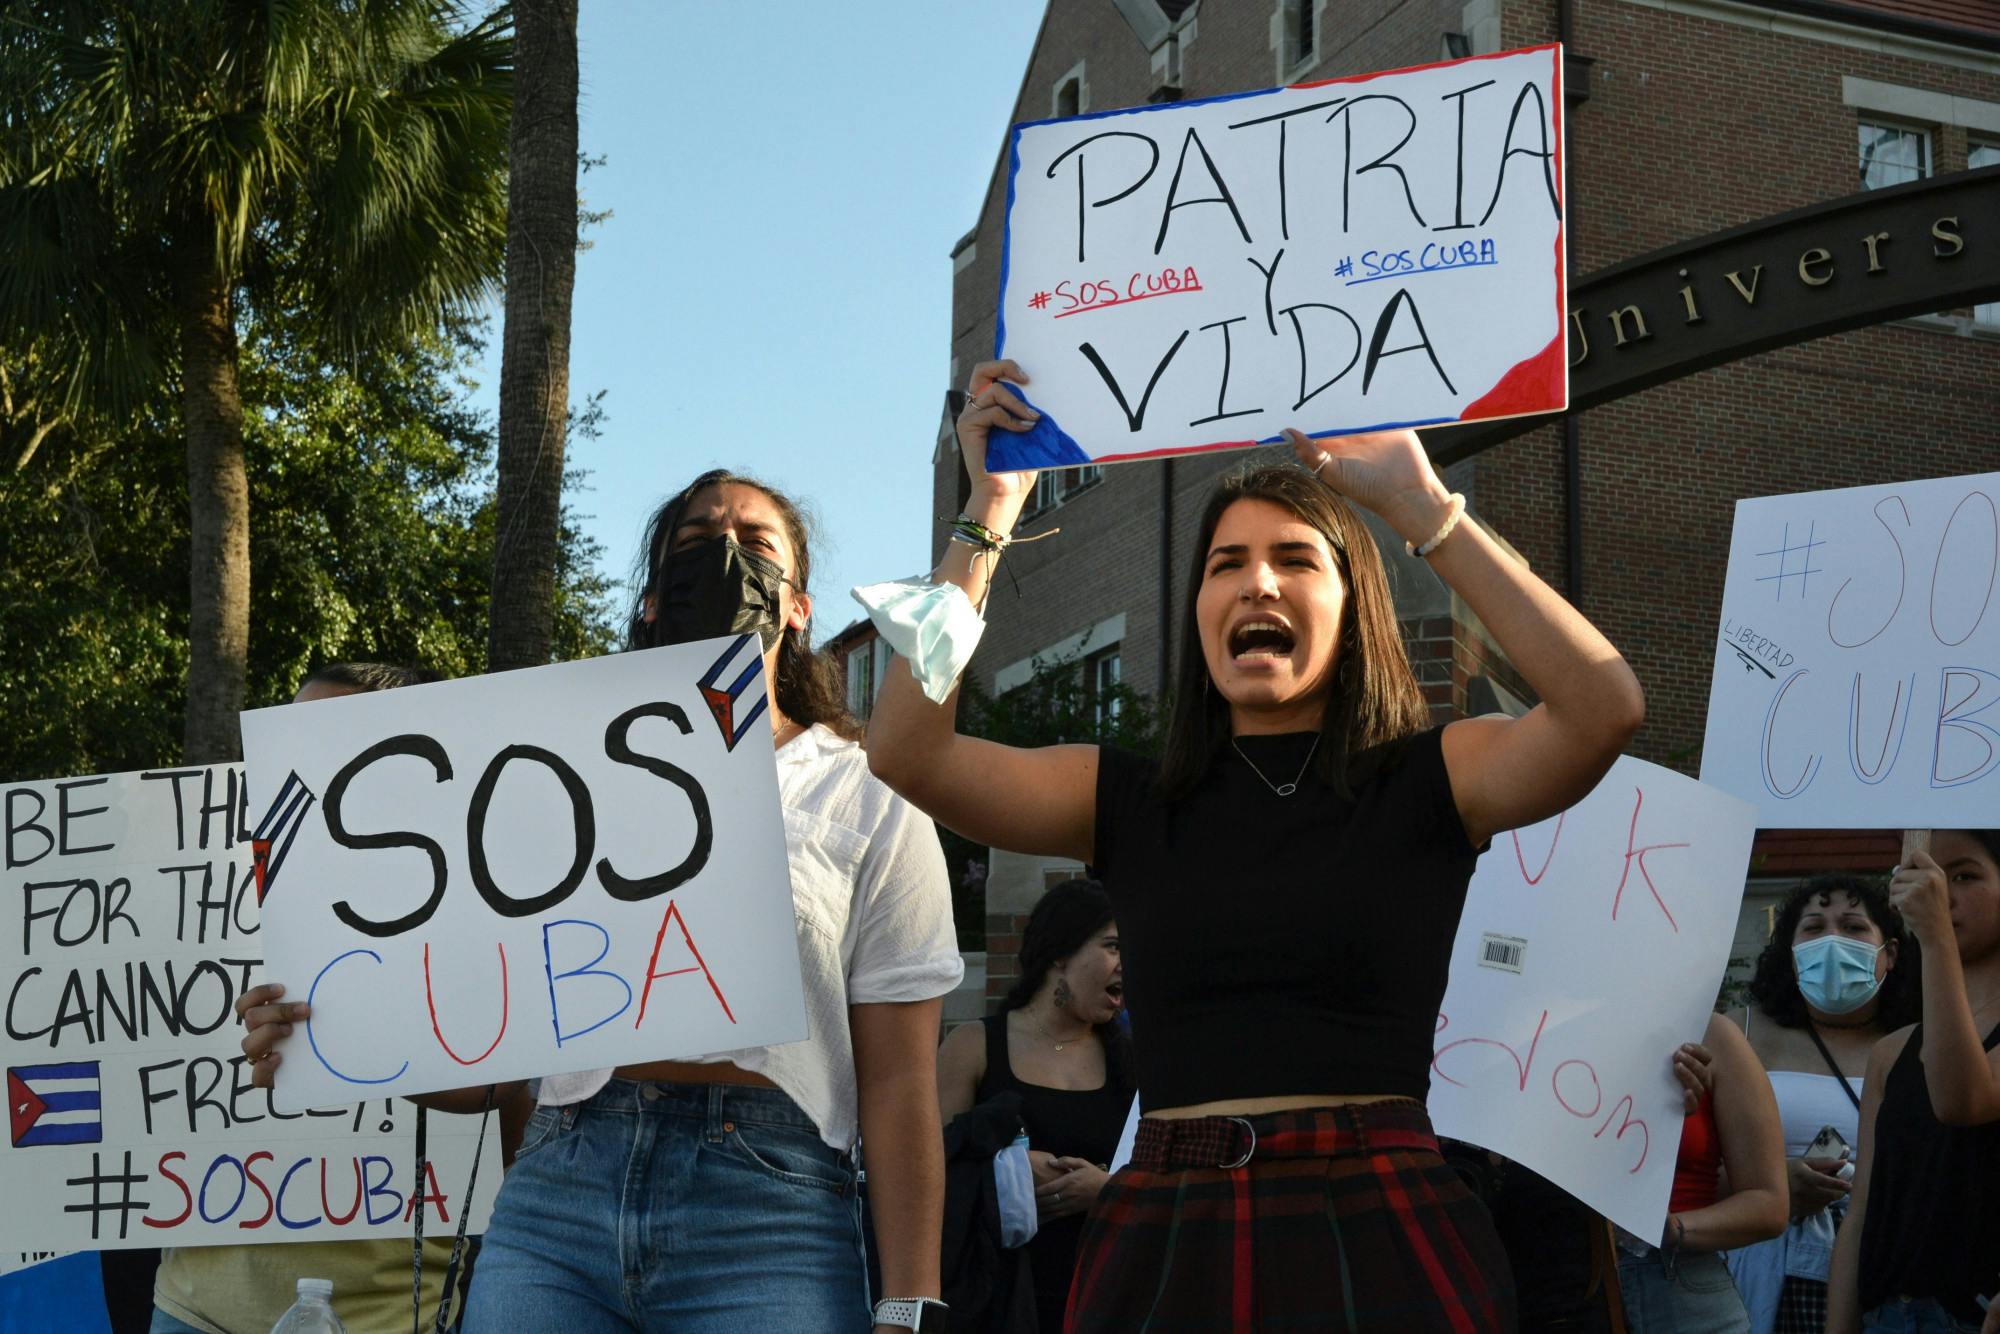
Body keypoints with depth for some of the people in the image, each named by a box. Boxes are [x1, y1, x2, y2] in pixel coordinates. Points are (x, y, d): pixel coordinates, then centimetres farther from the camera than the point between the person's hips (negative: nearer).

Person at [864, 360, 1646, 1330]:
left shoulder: (1426, 778, 2)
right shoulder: (1127, 802, 8)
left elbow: (1604, 708, -15)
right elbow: (908, 752, -3)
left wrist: (1422, 509, -16)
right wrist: (989, 513, -5)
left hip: (1382, 1233, -2)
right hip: (1165, 1237, 2)